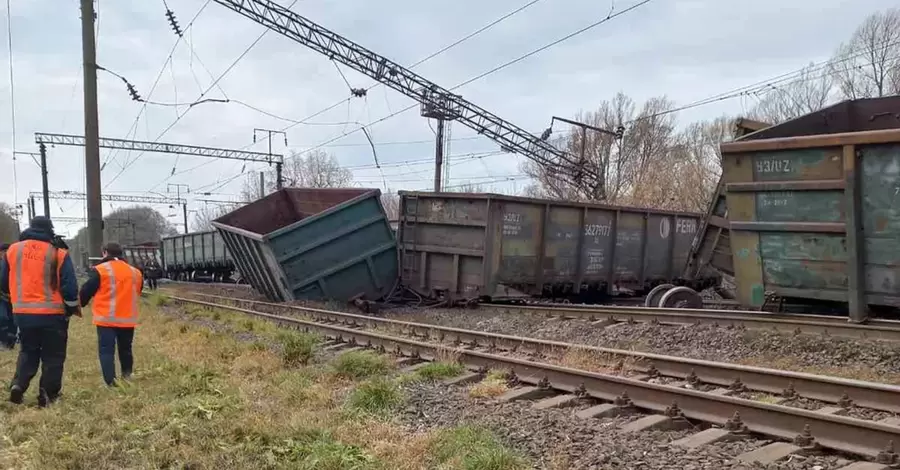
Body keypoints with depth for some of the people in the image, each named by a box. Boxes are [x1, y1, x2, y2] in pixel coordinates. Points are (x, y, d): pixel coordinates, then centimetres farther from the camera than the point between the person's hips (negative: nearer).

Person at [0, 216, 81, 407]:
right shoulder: (58, 253, -7)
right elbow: (69, 287, -9)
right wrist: (73, 308, 7)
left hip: (22, 313, 4)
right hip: (52, 314, -3)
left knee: (27, 351, 21)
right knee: (53, 356, 8)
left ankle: (18, 385, 4)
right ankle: (47, 395, 8)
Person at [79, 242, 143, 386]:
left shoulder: (100, 270, -5)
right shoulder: (135, 272, 10)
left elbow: (86, 292, -1)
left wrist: (80, 304, 17)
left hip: (106, 319, -4)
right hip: (128, 319, 4)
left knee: (106, 351, -2)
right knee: (125, 350, 18)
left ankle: (111, 383, -12)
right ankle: (127, 378, 27)